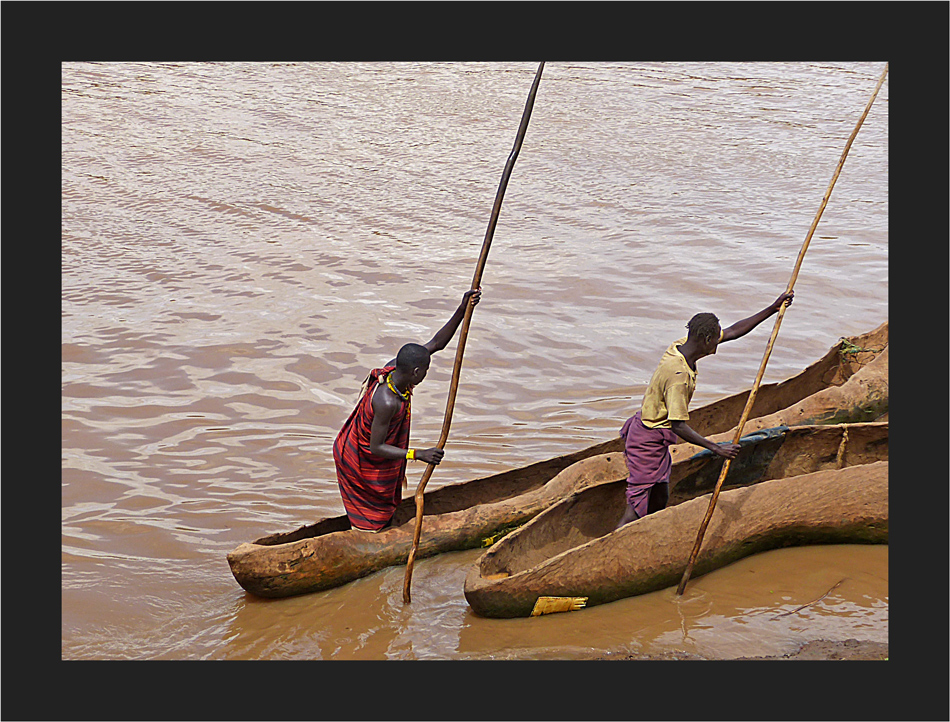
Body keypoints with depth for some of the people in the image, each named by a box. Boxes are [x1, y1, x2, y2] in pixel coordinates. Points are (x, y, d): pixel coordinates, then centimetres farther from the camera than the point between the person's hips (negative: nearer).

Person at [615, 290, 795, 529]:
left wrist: (773, 309, 4)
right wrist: (717, 448, -30)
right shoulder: (678, 375, -30)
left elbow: (732, 332, 6)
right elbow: (679, 426, -31)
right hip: (648, 441, -10)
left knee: (659, 501, 17)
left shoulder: (682, 345, -3)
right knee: (639, 506, -6)